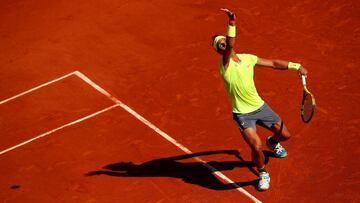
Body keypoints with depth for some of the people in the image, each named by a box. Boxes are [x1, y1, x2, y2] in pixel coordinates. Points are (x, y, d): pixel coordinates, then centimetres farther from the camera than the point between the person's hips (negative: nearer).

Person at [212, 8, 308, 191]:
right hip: (242, 114, -6)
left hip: (259, 106, 6)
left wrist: (296, 66, 5)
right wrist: (232, 23, -50)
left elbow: (273, 63, 11)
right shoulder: (224, 64, -18)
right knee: (256, 146, -23)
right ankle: (263, 174, 8)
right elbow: (231, 45, -38)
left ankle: (272, 143, 52)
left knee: (284, 135, 13)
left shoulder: (248, 58, 0)